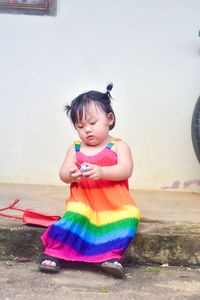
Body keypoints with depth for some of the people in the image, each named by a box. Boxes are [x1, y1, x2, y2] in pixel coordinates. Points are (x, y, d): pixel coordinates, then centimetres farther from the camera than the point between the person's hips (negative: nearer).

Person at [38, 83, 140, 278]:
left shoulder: (118, 146, 7)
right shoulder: (75, 148, 16)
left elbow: (126, 170, -10)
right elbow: (63, 173, 8)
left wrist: (101, 171, -27)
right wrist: (70, 175, -19)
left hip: (114, 204, -1)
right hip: (83, 201, 1)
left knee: (129, 215, -29)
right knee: (74, 216, -29)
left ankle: (113, 256, -30)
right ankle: (52, 254, -24)